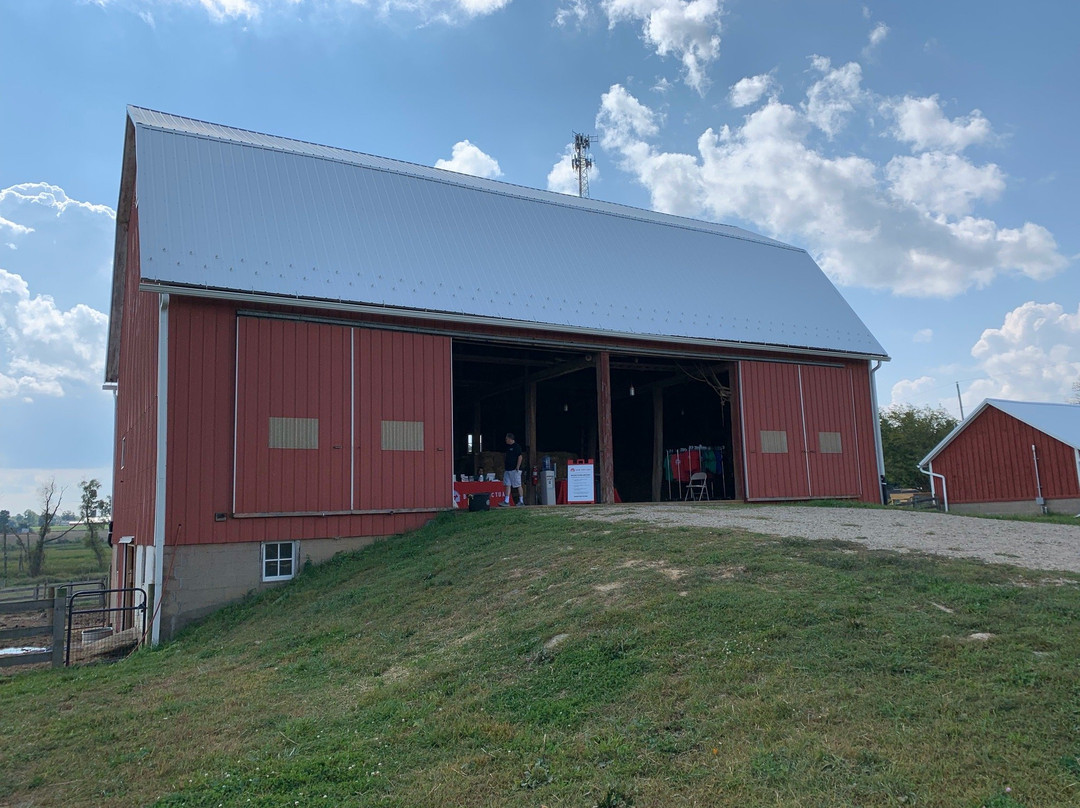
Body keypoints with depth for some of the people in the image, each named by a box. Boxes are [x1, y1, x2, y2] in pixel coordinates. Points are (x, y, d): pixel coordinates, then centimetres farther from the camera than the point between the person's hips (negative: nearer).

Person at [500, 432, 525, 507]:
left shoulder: (516, 447, -9)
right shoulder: (507, 446, 14)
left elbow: (520, 457, -14)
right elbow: (504, 456, 26)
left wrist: (517, 467, -17)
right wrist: (504, 465, 17)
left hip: (515, 470, -8)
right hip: (507, 469, 8)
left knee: (518, 485, -1)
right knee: (507, 485, 2)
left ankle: (521, 501, 6)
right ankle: (506, 501, 1)